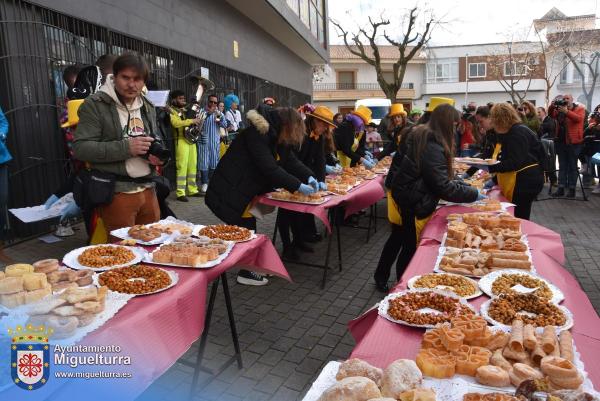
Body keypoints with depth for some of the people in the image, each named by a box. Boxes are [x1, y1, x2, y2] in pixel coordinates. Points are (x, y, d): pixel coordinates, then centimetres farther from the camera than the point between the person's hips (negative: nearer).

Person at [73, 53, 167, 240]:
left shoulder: (147, 107, 15)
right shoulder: (95, 104, -5)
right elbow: (80, 148, -12)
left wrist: (159, 155, 2)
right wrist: (126, 147, -20)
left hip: (147, 189, 6)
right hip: (116, 193, -6)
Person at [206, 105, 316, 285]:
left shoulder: (272, 135, 4)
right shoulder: (256, 134, -25)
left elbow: (290, 159, 8)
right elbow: (269, 168, -31)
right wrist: (298, 186, -26)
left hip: (245, 188, 9)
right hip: (230, 190, -9)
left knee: (247, 229, 12)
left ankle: (249, 268, 23)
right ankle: (246, 273, 10)